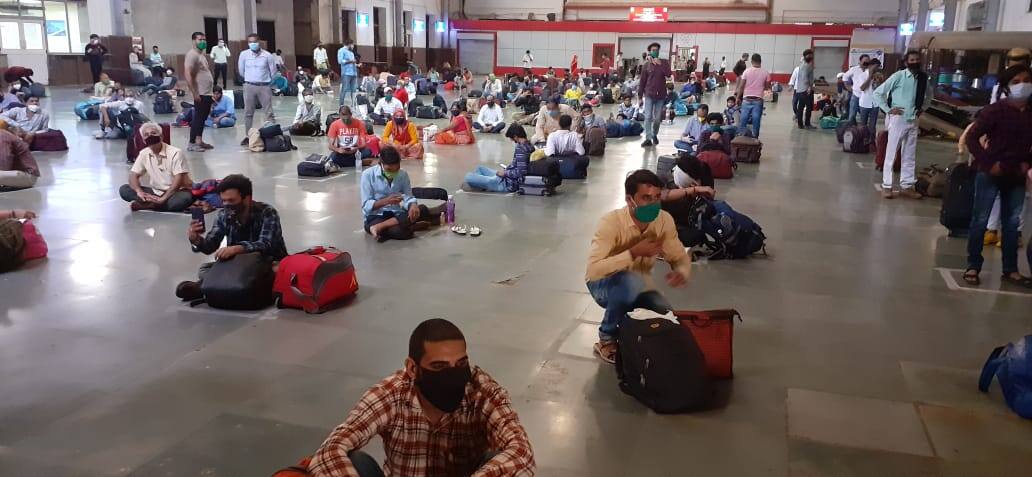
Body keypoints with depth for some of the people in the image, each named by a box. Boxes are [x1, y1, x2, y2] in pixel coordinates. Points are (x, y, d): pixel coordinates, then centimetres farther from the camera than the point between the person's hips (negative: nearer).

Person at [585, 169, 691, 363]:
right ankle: (607, 339, -12)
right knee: (632, 282, -38)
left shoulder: (665, 220, -15)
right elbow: (593, 270, -38)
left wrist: (681, 273, -29)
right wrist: (634, 252, -41)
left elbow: (680, 258, -5)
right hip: (604, 284, -4)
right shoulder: (611, 222, -29)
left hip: (638, 285, 5)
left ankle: (629, 322, 15)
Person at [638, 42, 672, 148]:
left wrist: (660, 64, -16)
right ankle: (648, 139, -9)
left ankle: (654, 135, 29)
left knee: (657, 118, 7)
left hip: (660, 95, 1)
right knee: (648, 117, -9)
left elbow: (668, 75, -13)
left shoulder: (664, 63, 4)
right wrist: (640, 96, 3)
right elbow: (642, 82, 4)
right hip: (649, 95, -1)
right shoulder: (646, 65, 3)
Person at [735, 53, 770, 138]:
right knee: (756, 120, 5)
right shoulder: (765, 73, -1)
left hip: (747, 99, 0)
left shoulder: (747, 71, -3)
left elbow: (741, 86, -3)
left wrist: (738, 97, 6)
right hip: (758, 100, 0)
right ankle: (755, 138, 8)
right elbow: (767, 87, 5)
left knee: (743, 120, 5)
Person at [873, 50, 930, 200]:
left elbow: (928, 95, 26)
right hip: (898, 120, -6)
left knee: (910, 156, 10)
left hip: (913, 121, 6)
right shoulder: (898, 76, -11)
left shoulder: (923, 78, 6)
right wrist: (888, 110, -11)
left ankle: (907, 186, 17)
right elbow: (878, 93, -10)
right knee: (891, 154, 0)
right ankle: (886, 186, 6)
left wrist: (922, 108, 12)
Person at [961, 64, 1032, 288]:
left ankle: (1010, 270, 22)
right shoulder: (995, 110, -11)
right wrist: (988, 163, -16)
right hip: (990, 175, -5)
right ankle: (973, 266, 10)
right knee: (980, 220, 1)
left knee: (1012, 223, 12)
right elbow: (971, 137, -13)